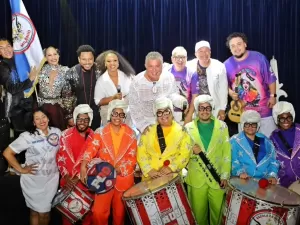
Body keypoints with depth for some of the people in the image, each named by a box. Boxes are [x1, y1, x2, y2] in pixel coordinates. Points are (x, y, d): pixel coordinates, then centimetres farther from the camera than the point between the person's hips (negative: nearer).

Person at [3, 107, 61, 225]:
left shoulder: (56, 132, -3)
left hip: (51, 179, 3)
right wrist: (21, 170, -10)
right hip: (33, 180, -2)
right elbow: (7, 153, -10)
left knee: (45, 213, 15)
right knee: (35, 212, 13)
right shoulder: (27, 136, -14)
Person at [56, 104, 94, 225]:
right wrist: (66, 177, -11)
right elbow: (60, 157, -2)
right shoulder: (66, 135, -1)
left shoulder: (93, 137, -2)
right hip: (68, 181, 0)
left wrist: (79, 177, -12)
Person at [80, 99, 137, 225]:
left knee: (120, 211, 13)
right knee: (99, 212, -2)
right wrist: (83, 166, -34)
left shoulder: (130, 134, 1)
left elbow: (132, 158, -1)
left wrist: (118, 170, -15)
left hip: (124, 179, 1)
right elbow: (91, 149, -16)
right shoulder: (100, 132, -2)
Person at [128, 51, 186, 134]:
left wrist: (180, 100, -19)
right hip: (146, 121, -1)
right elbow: (134, 108, -9)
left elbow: (173, 95, 3)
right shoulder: (136, 82, -17)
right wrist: (143, 126, -14)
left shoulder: (169, 77, -14)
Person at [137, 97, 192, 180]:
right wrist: (149, 170, -9)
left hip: (173, 177, -1)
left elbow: (185, 153, -2)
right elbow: (141, 152, 2)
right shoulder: (149, 131, 8)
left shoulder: (181, 131, 5)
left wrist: (171, 168, -13)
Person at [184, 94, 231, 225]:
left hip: (217, 178, 0)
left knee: (217, 210, 7)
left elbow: (227, 152, 2)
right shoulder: (188, 128, 3)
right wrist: (191, 151, -18)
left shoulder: (222, 126, 4)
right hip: (196, 179, 0)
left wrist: (225, 175, -4)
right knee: (199, 211, 8)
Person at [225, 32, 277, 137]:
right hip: (243, 111, 2)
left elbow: (270, 79, -1)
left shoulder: (259, 57, -7)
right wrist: (230, 92, -12)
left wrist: (272, 96, -4)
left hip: (264, 109, -1)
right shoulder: (227, 64, -3)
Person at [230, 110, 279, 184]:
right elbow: (232, 161, -4)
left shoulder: (266, 141, 16)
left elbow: (273, 161, 11)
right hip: (243, 180, -4)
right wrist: (240, 172, -20)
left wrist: (273, 175, -4)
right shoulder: (234, 141, 4)